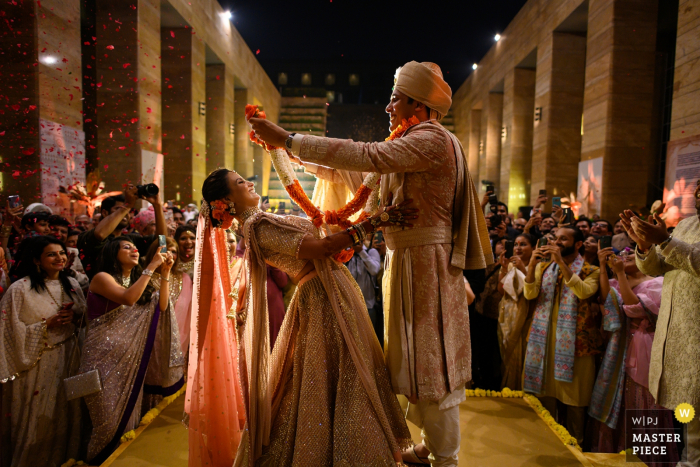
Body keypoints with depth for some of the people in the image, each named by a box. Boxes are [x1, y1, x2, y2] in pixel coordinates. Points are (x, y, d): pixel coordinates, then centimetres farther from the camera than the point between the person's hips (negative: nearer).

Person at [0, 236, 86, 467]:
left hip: (68, 357, 5)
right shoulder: (20, 289, -13)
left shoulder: (71, 284, 3)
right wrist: (47, 324, -20)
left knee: (66, 412, 15)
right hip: (37, 363, -4)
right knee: (38, 418, 7)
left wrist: (74, 316, -9)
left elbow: (86, 316, 12)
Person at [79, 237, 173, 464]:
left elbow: (162, 306, 4)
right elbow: (128, 298, -25)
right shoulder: (102, 278, -6)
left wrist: (165, 273, -1)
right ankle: (98, 461, 18)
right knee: (109, 420, -1)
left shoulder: (138, 280, 15)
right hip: (104, 356, -6)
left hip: (131, 357, 6)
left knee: (129, 416, 10)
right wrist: (152, 267, -21)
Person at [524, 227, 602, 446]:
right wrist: (531, 265, -16)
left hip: (574, 340, -3)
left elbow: (584, 291, -20)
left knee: (574, 396, 4)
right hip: (545, 338, 3)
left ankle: (574, 443, 21)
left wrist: (561, 263, -24)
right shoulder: (545, 266, 12)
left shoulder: (589, 271, 2)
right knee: (545, 392, 9)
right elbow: (530, 294, -2)